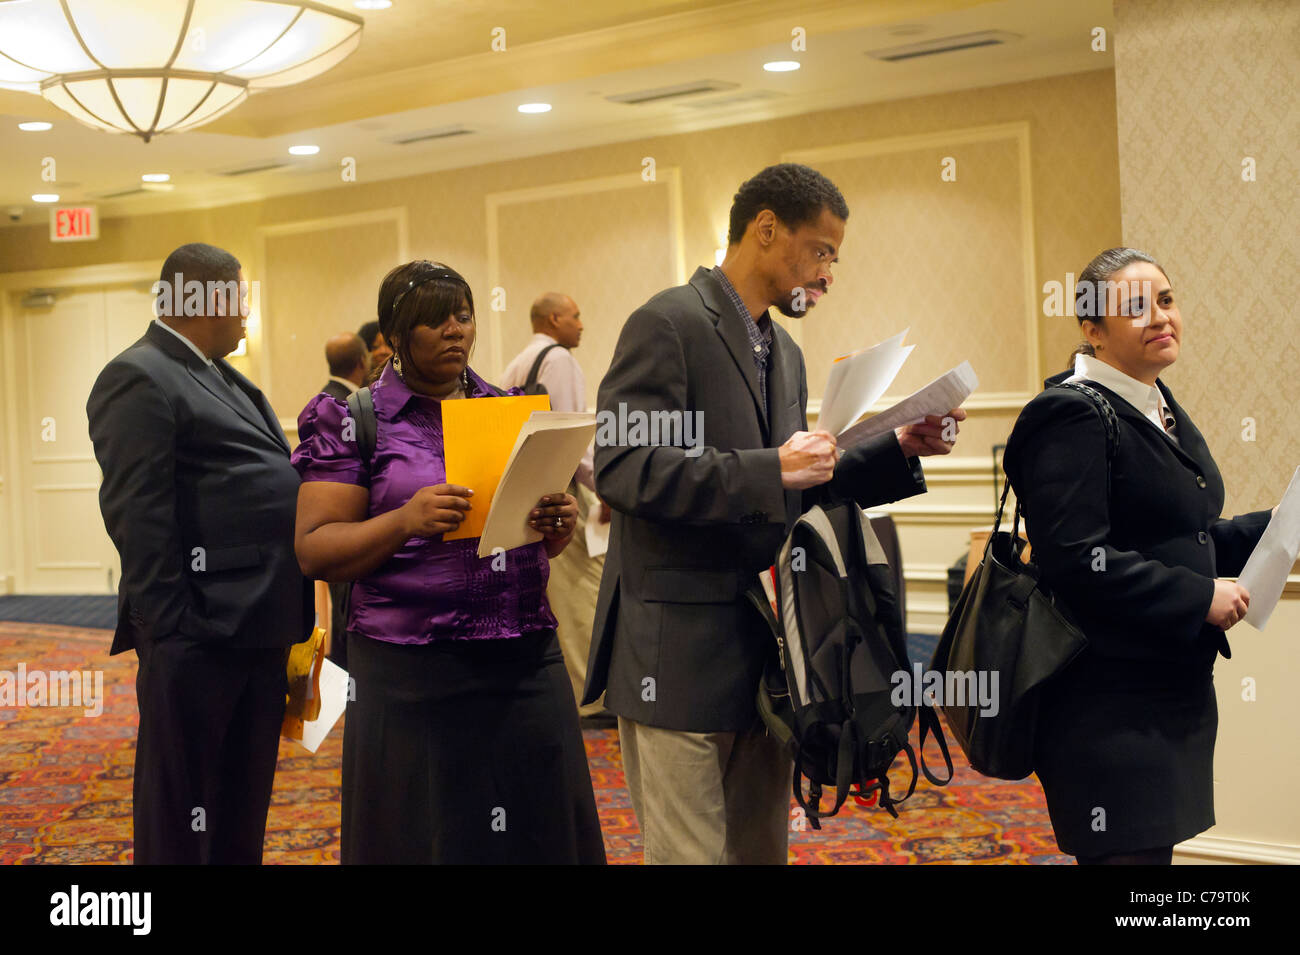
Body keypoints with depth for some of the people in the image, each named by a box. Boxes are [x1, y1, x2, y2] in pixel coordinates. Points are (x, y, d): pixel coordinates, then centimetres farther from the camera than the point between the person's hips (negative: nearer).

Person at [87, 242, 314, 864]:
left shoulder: (225, 380, 20)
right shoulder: (139, 379, -10)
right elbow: (137, 516, -18)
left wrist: (291, 623, 19)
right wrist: (169, 627, -22)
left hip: (257, 627, 10)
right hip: (201, 633, -10)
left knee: (243, 816, 18)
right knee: (181, 823, 0)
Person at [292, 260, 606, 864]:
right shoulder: (356, 422, 1)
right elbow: (314, 551, -5)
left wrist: (559, 526, -5)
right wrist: (406, 521, -20)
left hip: (527, 662, 4)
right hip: (413, 677, -3)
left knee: (539, 834, 5)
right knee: (430, 838, 3)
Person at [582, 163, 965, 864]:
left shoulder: (783, 352, 17)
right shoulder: (668, 324, -11)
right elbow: (621, 467, -21)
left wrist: (899, 451, 8)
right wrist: (769, 472, -25)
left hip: (762, 651, 9)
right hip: (679, 656, -9)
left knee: (761, 850, 15)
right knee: (690, 853, -3)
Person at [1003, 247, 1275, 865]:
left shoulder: (1159, 409, 16)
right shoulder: (1072, 418, -14)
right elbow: (1077, 561, -23)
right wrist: (1200, 597, -18)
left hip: (1176, 692, 10)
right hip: (1111, 707, -9)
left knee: (1159, 844, 14)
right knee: (1130, 852, -7)